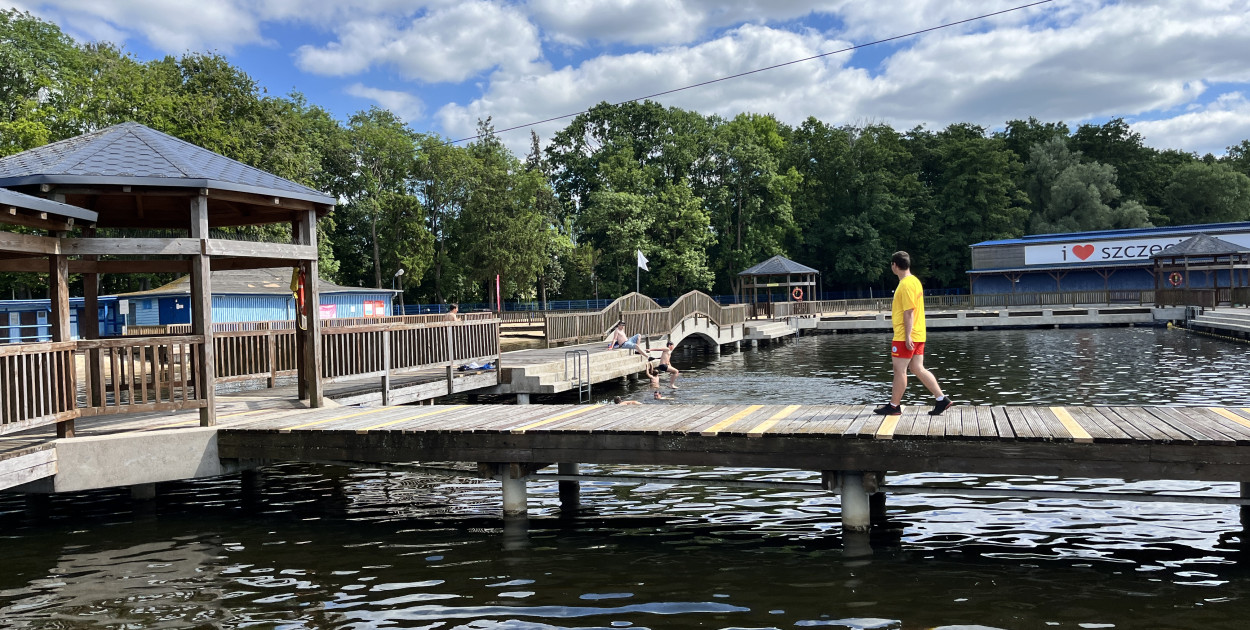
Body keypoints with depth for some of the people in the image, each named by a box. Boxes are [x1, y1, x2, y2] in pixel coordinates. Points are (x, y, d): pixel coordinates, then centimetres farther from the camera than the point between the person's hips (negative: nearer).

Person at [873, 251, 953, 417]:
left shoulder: (905, 285, -16)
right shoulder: (914, 280, 15)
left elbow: (909, 312, -20)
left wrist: (908, 336, -21)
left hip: (905, 337, -10)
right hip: (918, 335, 10)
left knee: (899, 370, -1)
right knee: (918, 369, 10)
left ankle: (894, 406, 8)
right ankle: (942, 399, 8)